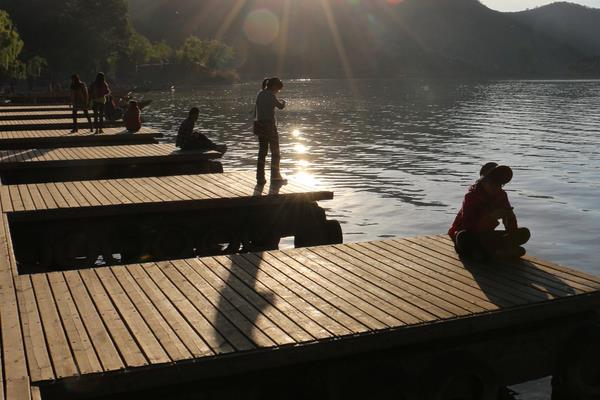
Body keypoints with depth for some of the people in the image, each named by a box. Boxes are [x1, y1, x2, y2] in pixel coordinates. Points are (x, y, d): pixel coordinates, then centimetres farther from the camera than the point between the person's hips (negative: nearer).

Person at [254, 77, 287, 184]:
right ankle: (275, 177, 13)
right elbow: (281, 106, -12)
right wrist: (283, 102, 11)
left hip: (259, 124, 7)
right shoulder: (271, 95, -13)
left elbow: (256, 111, 12)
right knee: (275, 152, 7)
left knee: (262, 151, 11)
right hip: (269, 125, -7)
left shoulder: (260, 94, 10)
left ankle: (260, 178, 10)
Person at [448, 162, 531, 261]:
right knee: (464, 238, -43)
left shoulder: (501, 195, 0)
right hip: (468, 235, -6)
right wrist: (492, 216, -38)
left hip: (486, 235, 6)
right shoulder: (471, 196, -17)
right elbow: (469, 226, -30)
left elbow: (511, 229, -1)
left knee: (524, 233, -10)